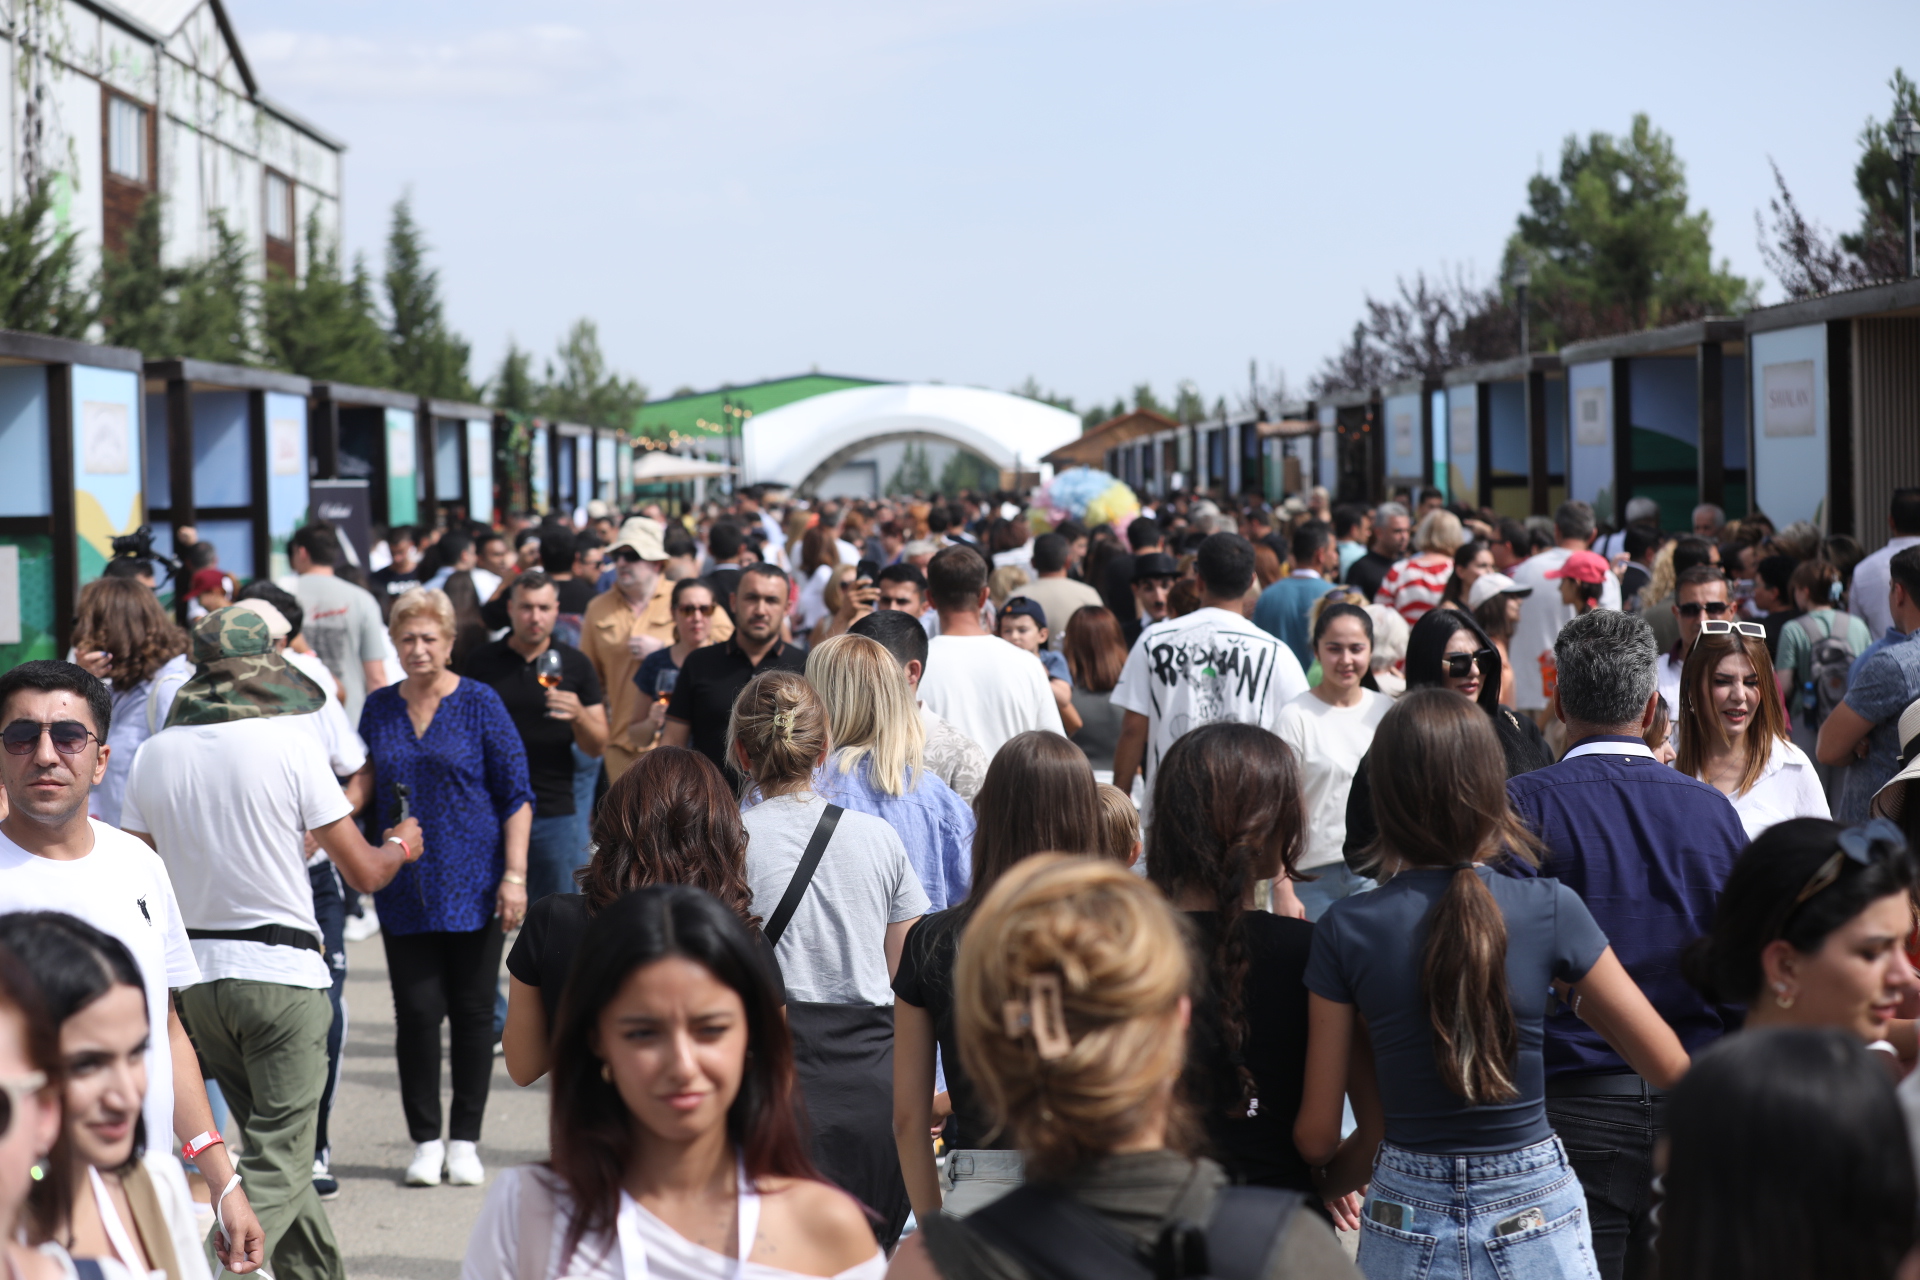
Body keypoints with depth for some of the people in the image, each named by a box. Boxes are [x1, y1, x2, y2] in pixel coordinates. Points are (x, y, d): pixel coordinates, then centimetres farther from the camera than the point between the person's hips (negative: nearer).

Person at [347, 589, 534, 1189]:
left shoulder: (480, 702, -2)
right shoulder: (380, 707, 7)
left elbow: (516, 796, -2)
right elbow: (364, 784, 10)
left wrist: (514, 876, -9)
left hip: (472, 886, -2)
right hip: (403, 888, 2)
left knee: (472, 1012, 4)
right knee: (417, 1011, -2)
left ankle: (465, 1141, 15)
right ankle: (425, 1141, 9)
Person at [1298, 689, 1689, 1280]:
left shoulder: (1345, 929, -8)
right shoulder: (1552, 909, -10)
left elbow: (1317, 1136, -4)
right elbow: (1669, 1066, -4)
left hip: (1406, 1225, 1)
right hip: (1535, 1217, 0)